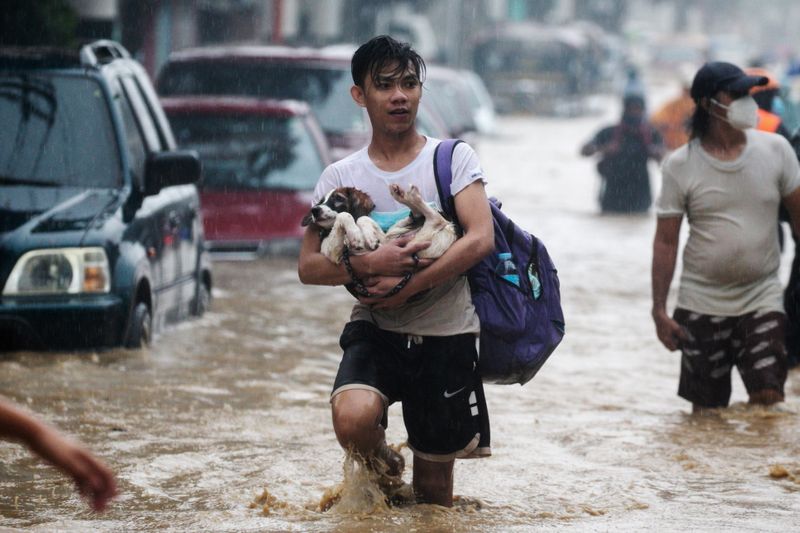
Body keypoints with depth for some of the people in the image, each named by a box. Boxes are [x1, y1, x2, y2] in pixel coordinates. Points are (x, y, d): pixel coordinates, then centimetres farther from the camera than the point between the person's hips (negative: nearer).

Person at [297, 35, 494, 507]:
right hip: (375, 332, 1)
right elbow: (308, 266, 0)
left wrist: (406, 287, -21)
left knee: (435, 500, 5)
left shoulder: (453, 158, -1)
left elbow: (481, 239, -14)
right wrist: (366, 264, -20)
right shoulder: (341, 177, 4)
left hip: (447, 338, -1)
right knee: (353, 420, -31)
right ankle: (381, 464, 4)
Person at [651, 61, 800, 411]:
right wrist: (659, 310, -6)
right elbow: (665, 241, -2)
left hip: (763, 300, 1)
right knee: (707, 408, 5)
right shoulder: (680, 166, -5)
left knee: (769, 396, -13)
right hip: (702, 305, -1)